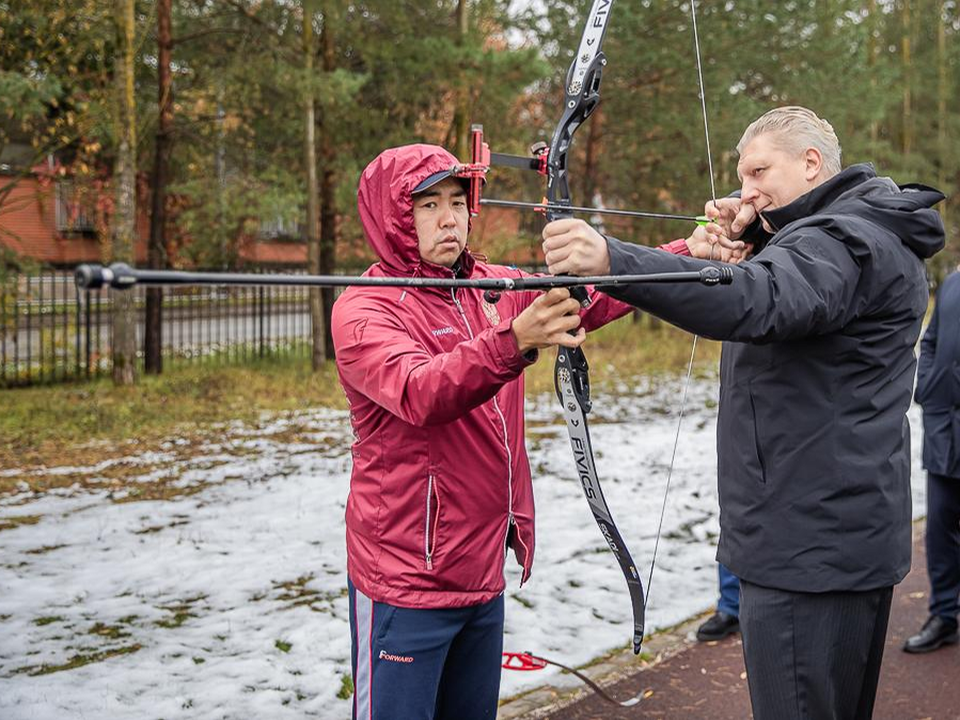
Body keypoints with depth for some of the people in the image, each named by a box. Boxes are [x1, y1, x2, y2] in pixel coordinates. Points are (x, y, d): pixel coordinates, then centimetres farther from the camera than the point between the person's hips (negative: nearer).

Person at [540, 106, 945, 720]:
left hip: (809, 552, -11)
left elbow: (756, 302, -36)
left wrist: (611, 259, -47)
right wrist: (758, 237, 2)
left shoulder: (846, 242, -17)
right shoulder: (870, 235, 17)